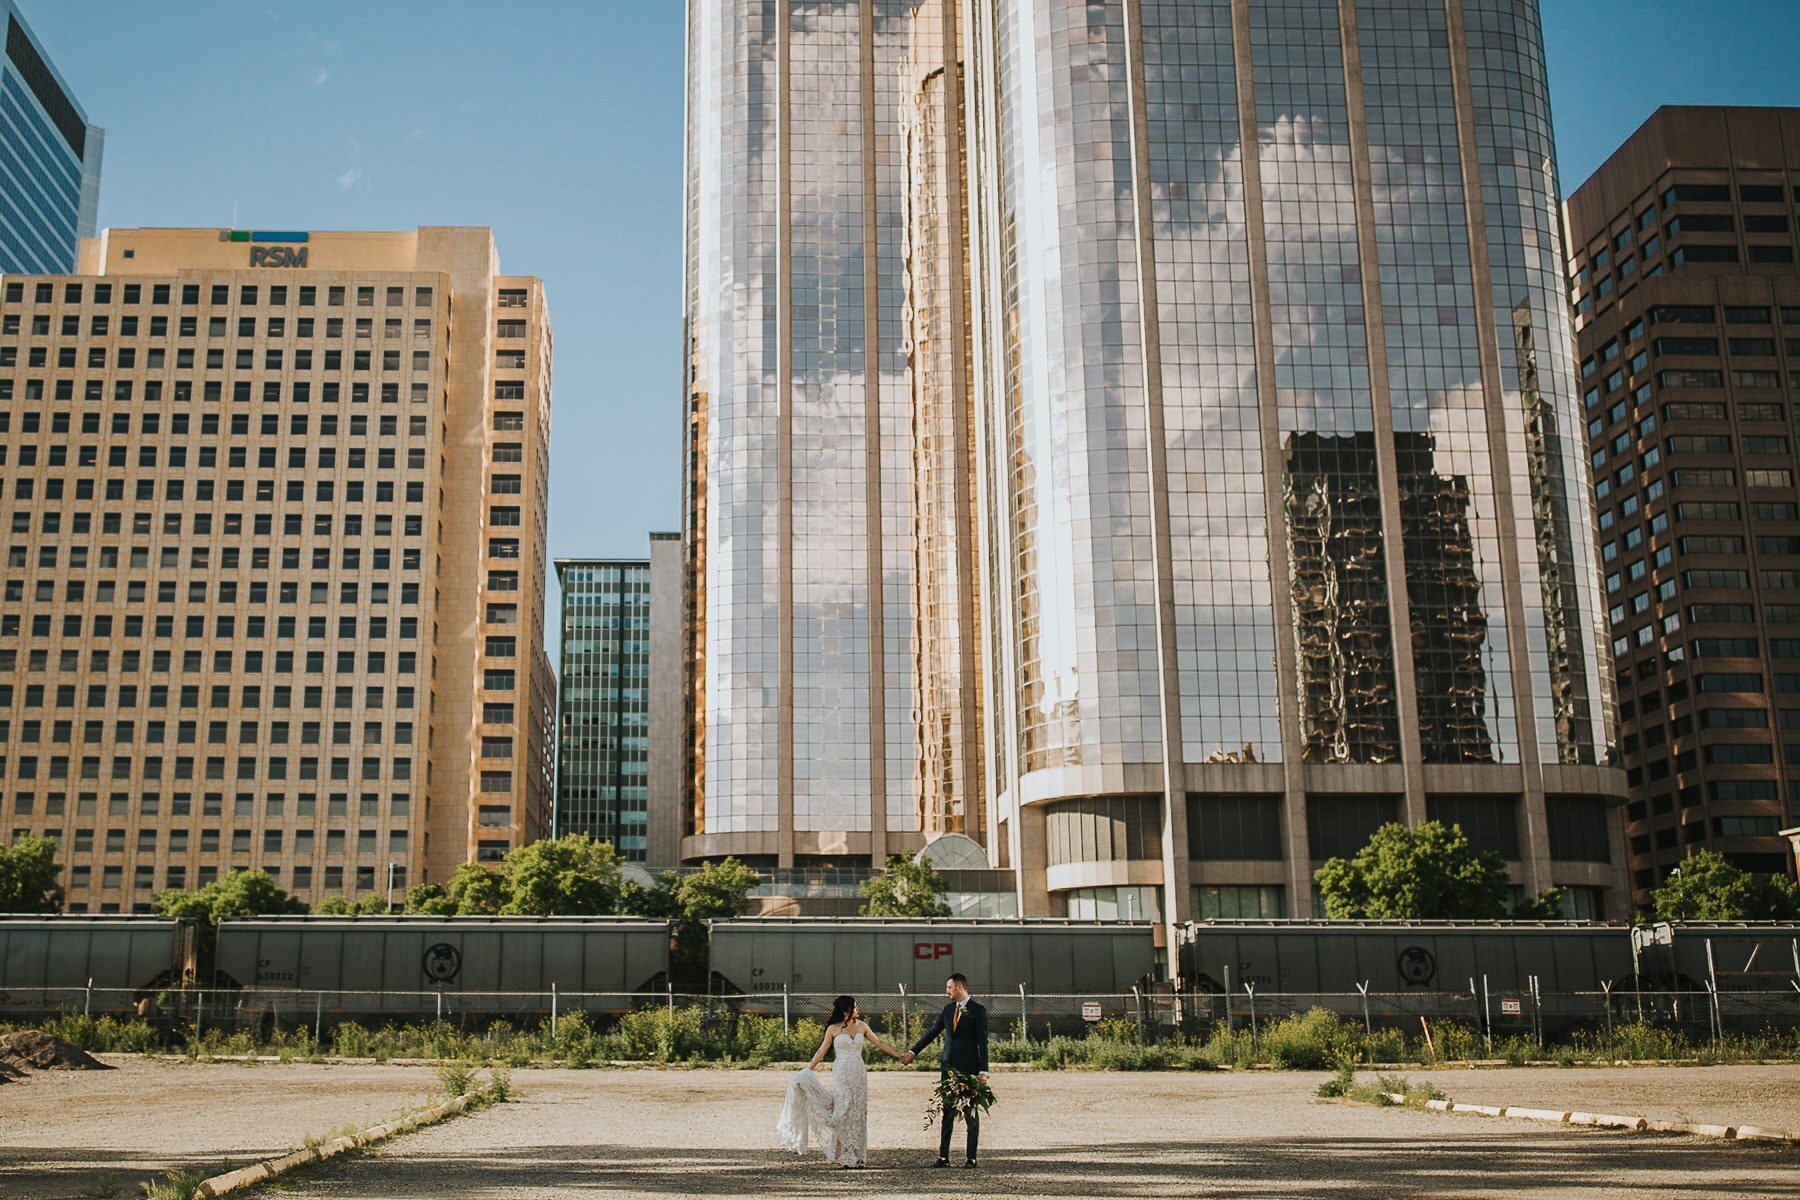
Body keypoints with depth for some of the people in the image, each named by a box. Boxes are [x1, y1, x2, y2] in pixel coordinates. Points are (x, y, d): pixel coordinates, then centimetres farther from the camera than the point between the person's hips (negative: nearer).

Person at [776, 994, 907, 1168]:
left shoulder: (861, 1026, 6)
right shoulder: (833, 1029, -2)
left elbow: (879, 1043, 11)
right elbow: (821, 1052, 3)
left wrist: (899, 1055, 7)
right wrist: (806, 1071, -2)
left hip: (859, 1074, 3)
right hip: (841, 1074, -3)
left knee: (858, 1113, 4)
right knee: (842, 1113, -5)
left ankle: (857, 1155, 9)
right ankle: (843, 1155, 1)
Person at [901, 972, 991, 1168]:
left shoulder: (978, 1010, -5)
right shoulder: (948, 1009, 12)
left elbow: (982, 1043, -8)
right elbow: (932, 1032, 19)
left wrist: (983, 1071, -12)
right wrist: (913, 1052, 18)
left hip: (969, 1069, -5)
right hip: (948, 1067, 5)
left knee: (971, 1113, 1)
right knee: (947, 1113, 5)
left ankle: (971, 1158, 6)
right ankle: (943, 1157, 7)